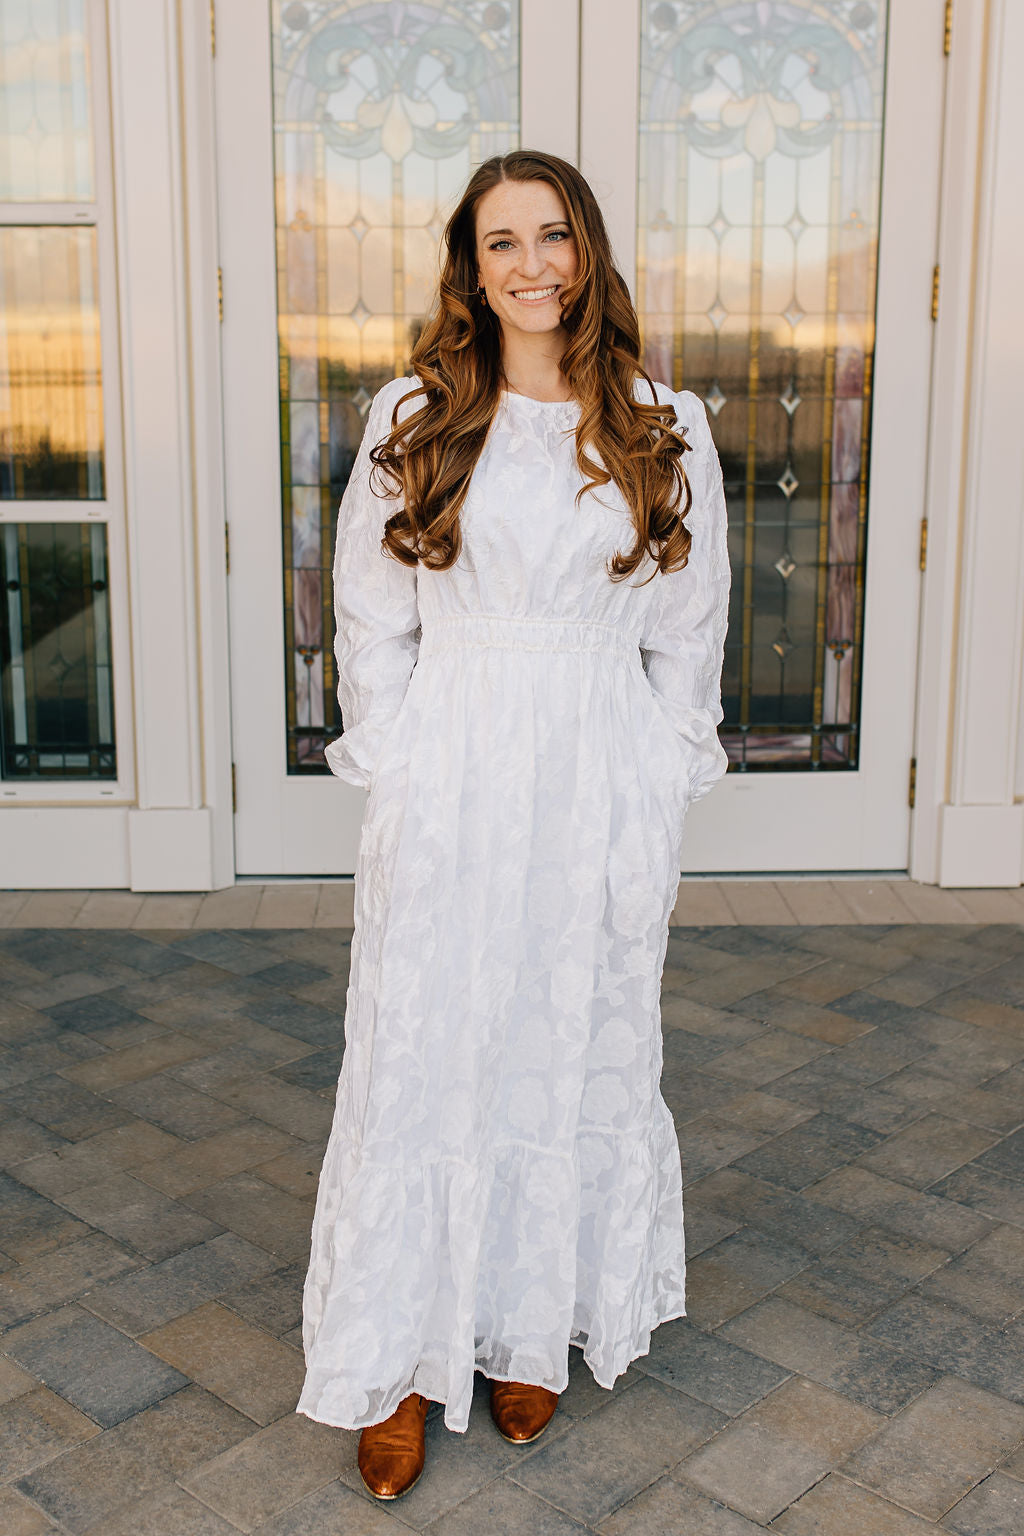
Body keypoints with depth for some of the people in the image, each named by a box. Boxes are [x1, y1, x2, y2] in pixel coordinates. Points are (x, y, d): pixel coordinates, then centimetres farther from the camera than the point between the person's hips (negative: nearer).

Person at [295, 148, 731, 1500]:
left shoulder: (665, 429, 3)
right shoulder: (414, 419, 2)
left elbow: (688, 632, 7)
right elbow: (372, 625, 4)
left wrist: (658, 784, 3)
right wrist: (400, 778, -1)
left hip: (603, 786, 1)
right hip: (449, 784, 0)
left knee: (578, 1053, 10)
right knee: (423, 1056, 4)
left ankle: (537, 1334, 30)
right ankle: (404, 1359, 21)